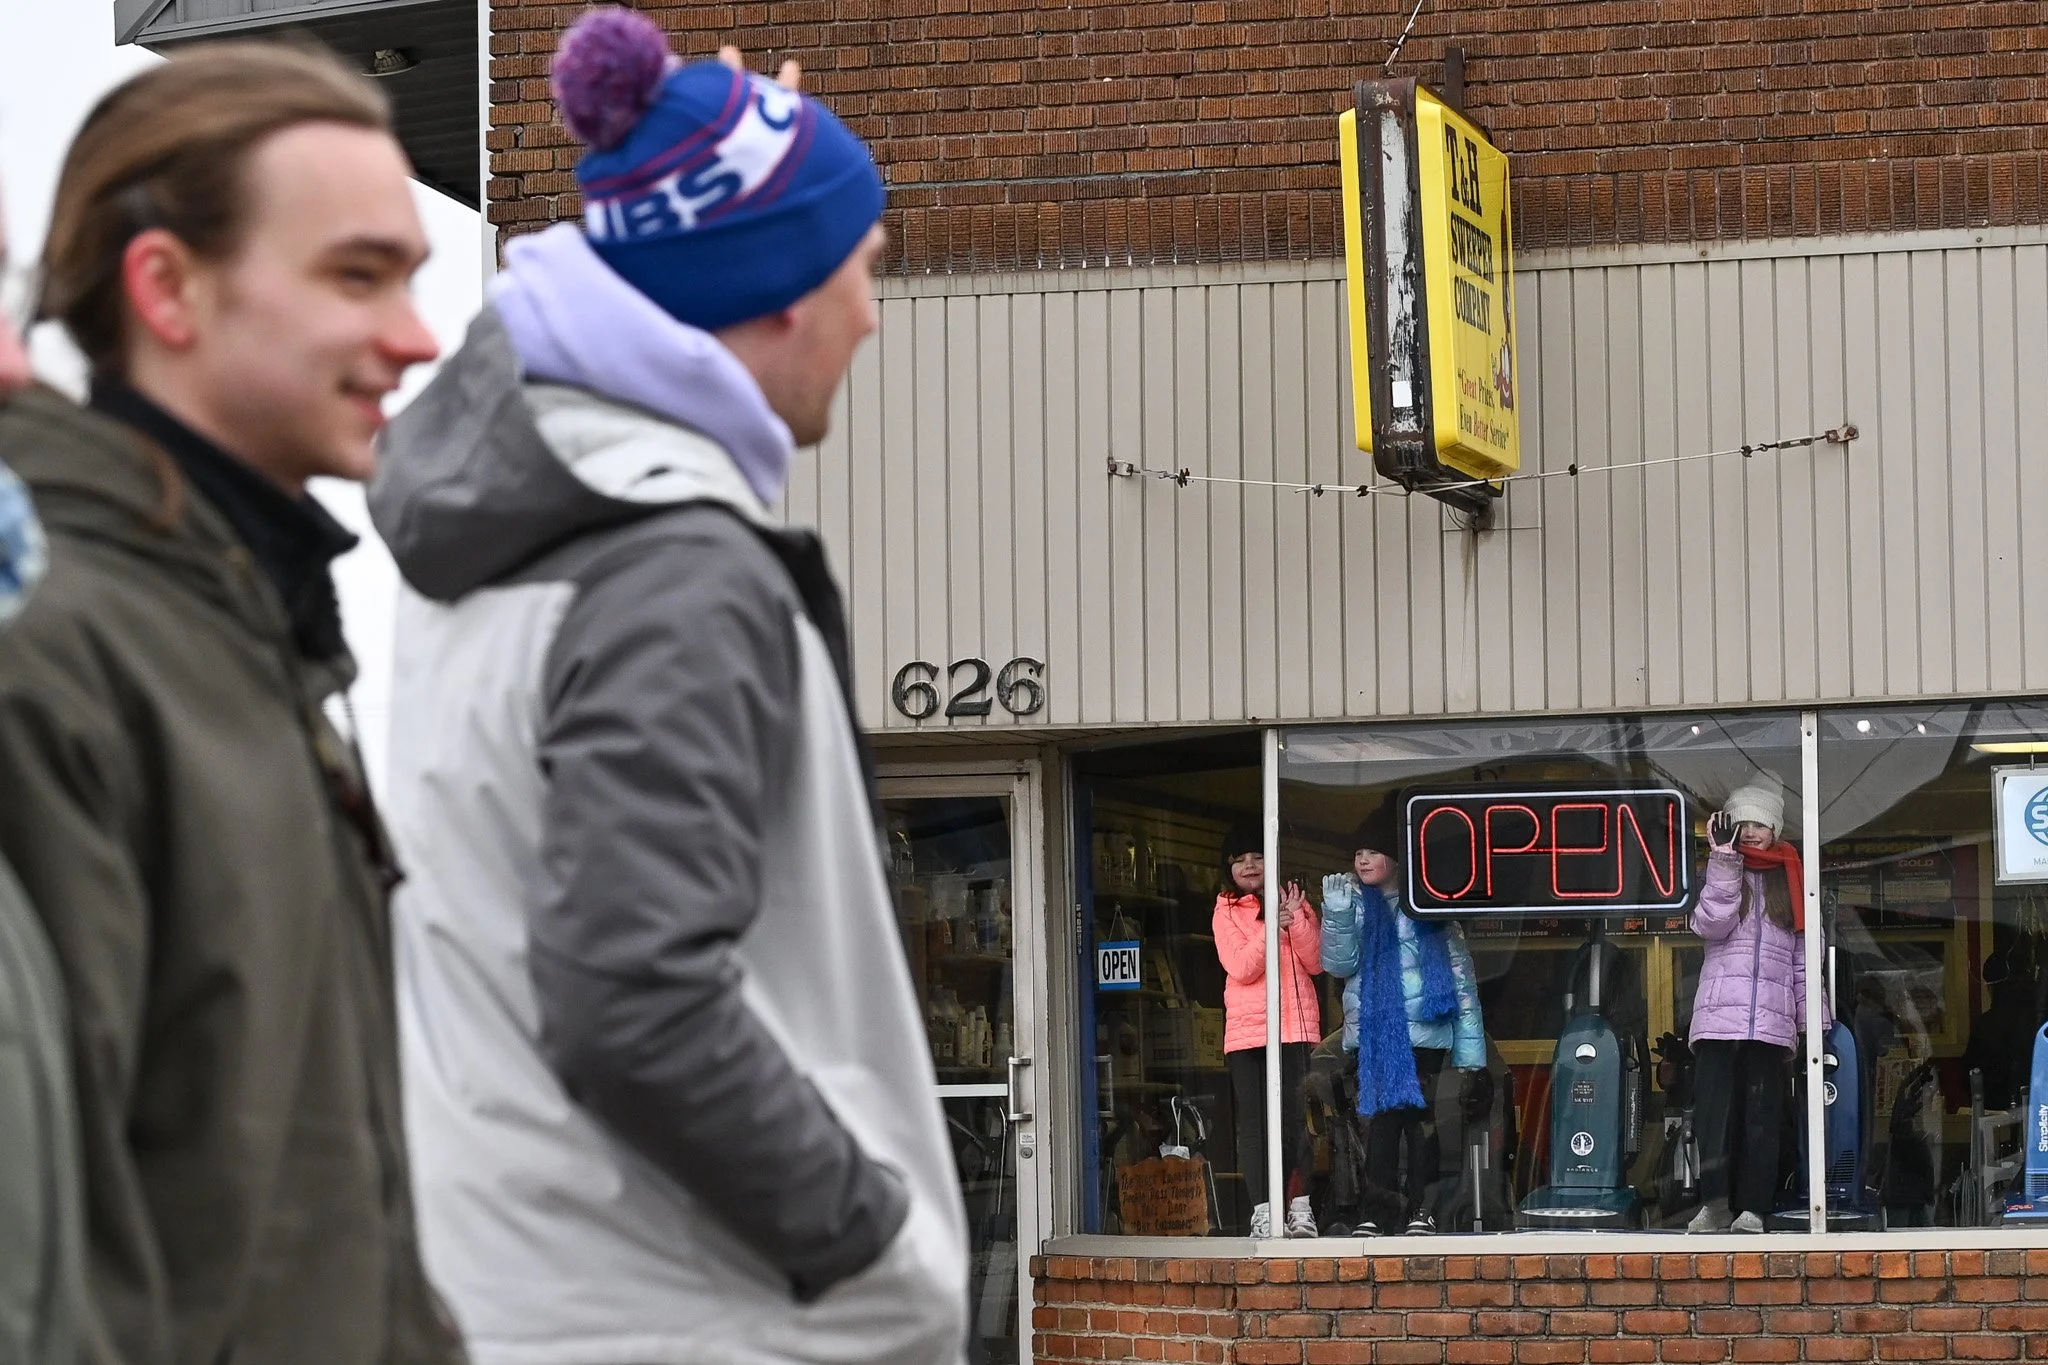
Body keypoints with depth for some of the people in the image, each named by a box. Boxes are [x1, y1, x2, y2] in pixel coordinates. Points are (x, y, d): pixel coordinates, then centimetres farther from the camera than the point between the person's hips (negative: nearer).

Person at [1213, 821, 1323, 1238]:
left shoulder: (1294, 902, 12)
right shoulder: (1226, 912, 7)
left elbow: (1316, 962, 1)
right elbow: (1241, 968, -7)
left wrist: (1296, 919, -10)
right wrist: (1272, 927, -18)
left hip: (1296, 1025, 1)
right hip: (1247, 1029, 0)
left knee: (1294, 1118, -4)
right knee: (1254, 1123, -3)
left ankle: (1300, 1206, 0)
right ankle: (1263, 1212, -3)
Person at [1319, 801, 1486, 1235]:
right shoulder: (1355, 903, 11)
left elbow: (1461, 974, 5)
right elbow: (1339, 964, 1)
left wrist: (1470, 1050, 0)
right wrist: (1337, 914, -15)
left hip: (1424, 1034, -1)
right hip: (1371, 1033, 1)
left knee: (1421, 1117, -3)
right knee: (1379, 1119, -4)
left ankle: (1421, 1208, 3)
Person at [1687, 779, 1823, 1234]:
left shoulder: (1790, 880, 18)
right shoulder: (1720, 872, 15)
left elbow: (1804, 956, 17)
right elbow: (1711, 924, -5)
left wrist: (1813, 1018, 10)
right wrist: (1725, 860, -8)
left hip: (1771, 1020, 1)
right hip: (1719, 1013, -1)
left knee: (1762, 1115, -3)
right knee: (1714, 1109, -11)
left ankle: (1752, 1209, -4)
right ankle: (1715, 1204, -12)